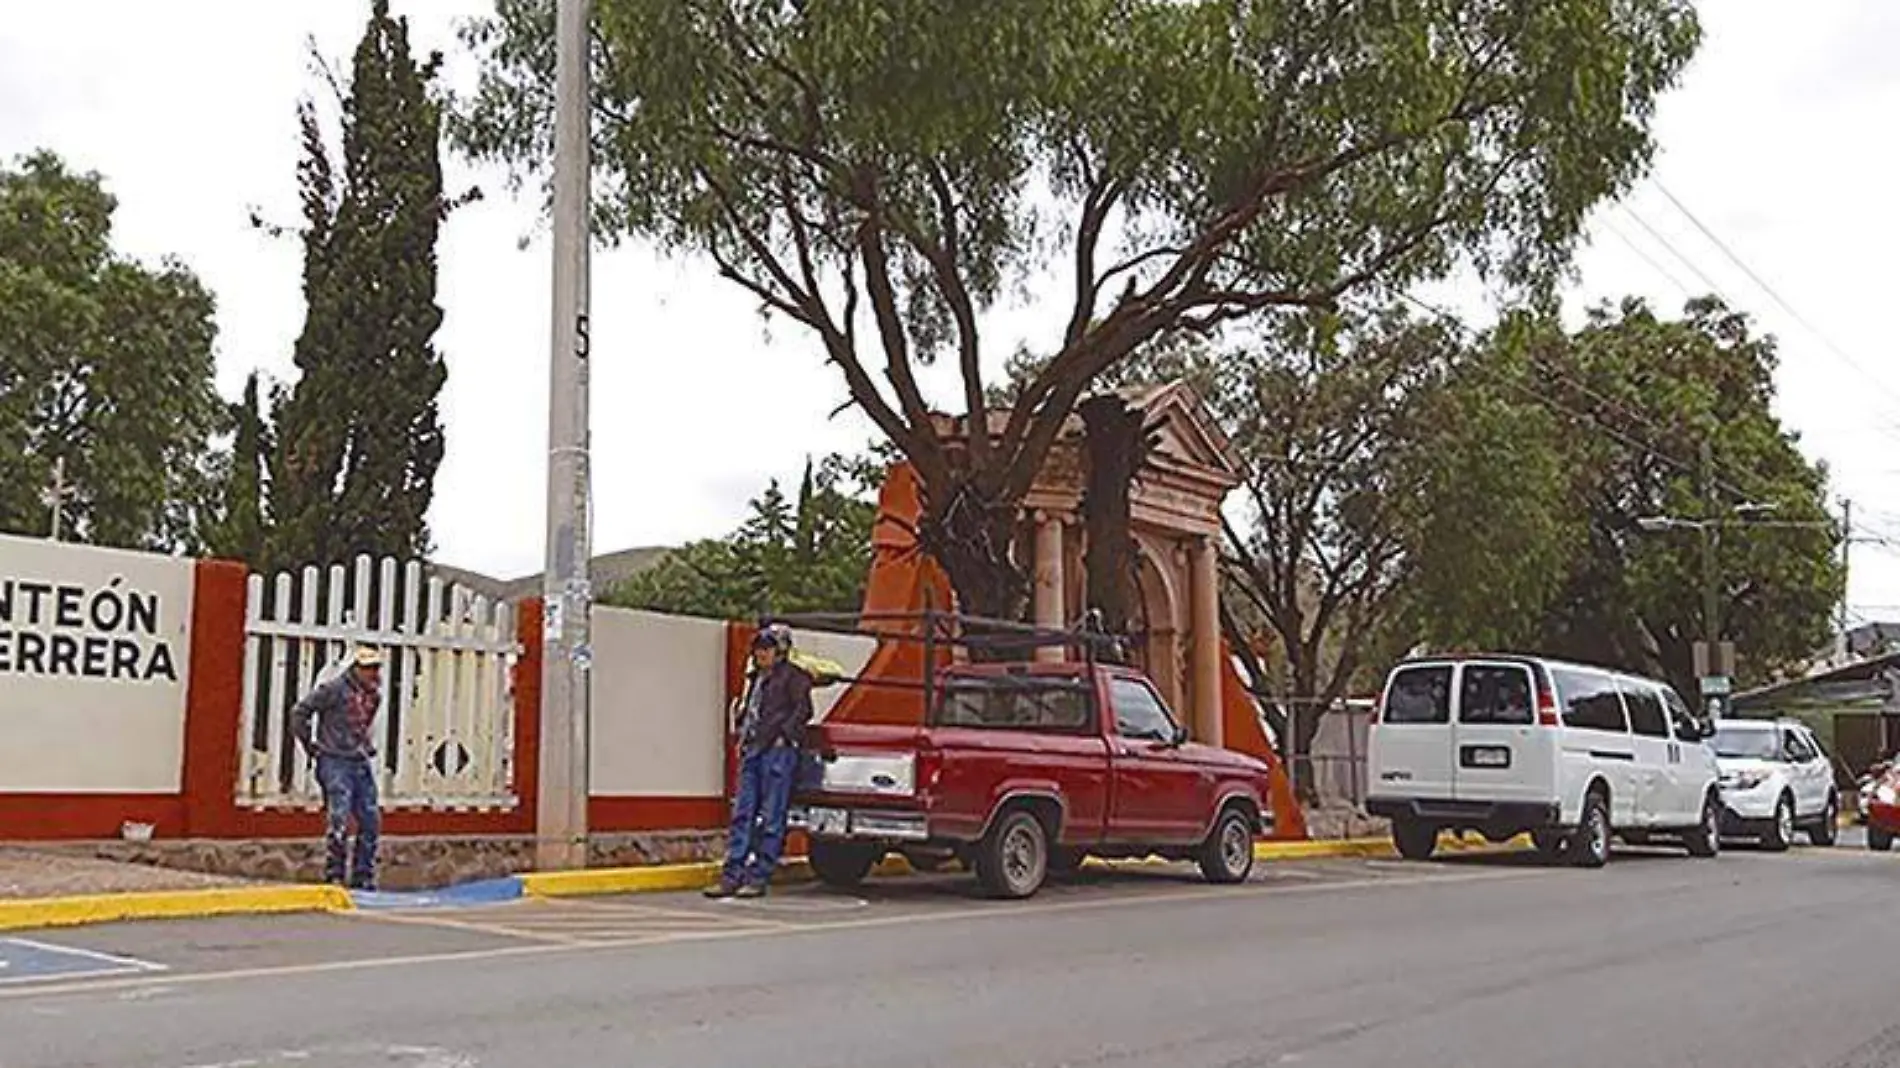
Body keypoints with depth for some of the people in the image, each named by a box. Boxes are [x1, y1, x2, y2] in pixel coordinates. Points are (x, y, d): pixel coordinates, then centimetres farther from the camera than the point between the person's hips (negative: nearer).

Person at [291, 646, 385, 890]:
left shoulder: (374, 695, 11)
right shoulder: (334, 689, -9)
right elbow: (299, 712, -5)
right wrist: (310, 745, -3)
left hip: (362, 763, 7)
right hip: (335, 762, -7)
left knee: (371, 820, 4)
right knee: (339, 819, -13)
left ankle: (363, 876, 13)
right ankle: (334, 875, -3)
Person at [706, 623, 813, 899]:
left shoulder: (792, 676, -1)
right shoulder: (758, 678, 22)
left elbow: (803, 710, -10)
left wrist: (784, 735, -14)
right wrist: (743, 736, 18)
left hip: (779, 752, -8)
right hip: (752, 752, 8)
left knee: (770, 819, -4)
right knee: (742, 815, 3)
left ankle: (759, 878, -2)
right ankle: (732, 876, 3)